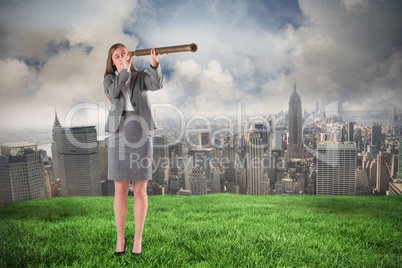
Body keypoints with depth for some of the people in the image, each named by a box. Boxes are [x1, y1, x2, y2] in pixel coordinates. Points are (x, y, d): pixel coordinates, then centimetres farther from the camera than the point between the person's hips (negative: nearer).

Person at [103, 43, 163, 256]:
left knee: (140, 190, 1)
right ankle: (120, 237, 19)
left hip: (141, 134, -1)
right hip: (119, 134, 1)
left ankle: (137, 239, 15)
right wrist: (126, 69, -8)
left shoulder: (141, 76, 11)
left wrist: (154, 63, -29)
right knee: (120, 190, 2)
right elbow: (113, 93, -10)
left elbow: (157, 85, -13)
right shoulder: (109, 79, 14)